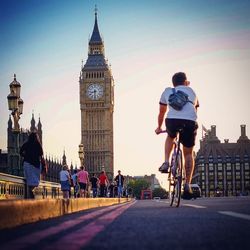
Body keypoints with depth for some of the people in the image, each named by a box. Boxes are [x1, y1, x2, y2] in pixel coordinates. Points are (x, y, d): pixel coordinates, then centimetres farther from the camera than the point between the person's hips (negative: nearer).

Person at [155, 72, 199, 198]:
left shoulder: (167, 91, 27)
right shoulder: (191, 92, 29)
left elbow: (161, 112, 36)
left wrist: (159, 127, 51)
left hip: (172, 121, 0)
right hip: (190, 122, 0)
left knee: (170, 137, 36)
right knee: (188, 154, 15)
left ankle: (166, 163, 20)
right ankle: (187, 185, 7)